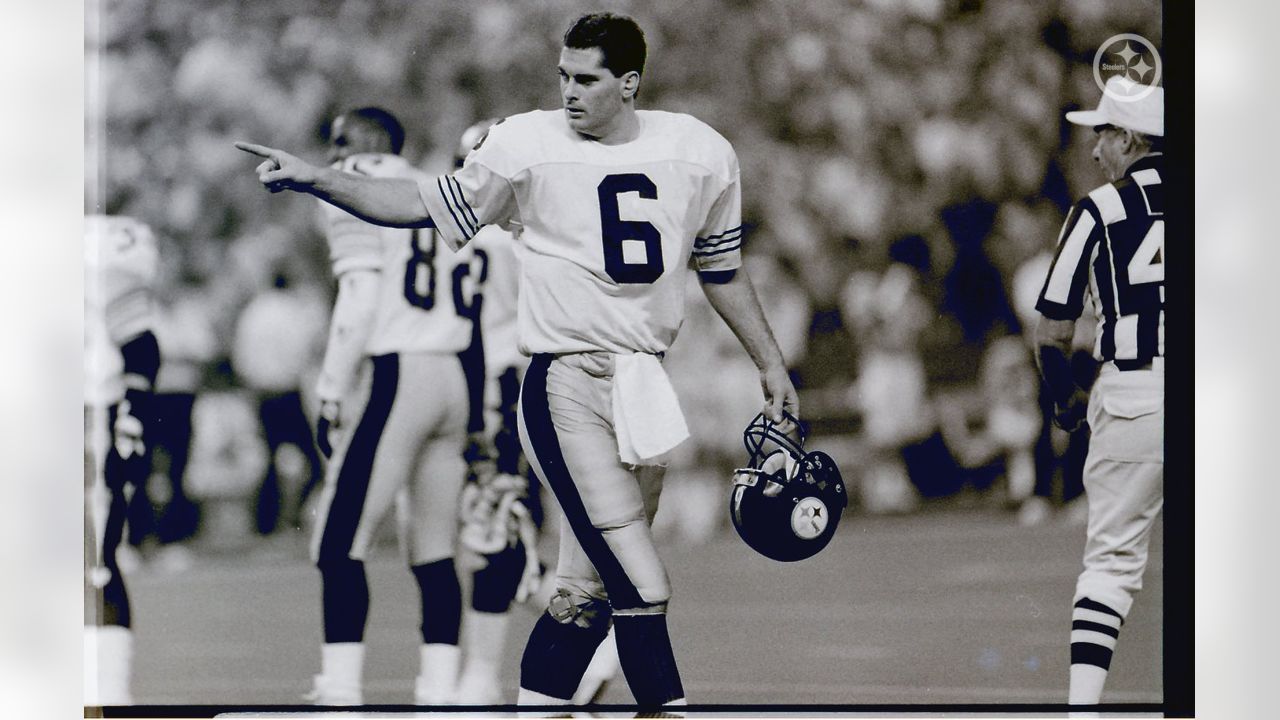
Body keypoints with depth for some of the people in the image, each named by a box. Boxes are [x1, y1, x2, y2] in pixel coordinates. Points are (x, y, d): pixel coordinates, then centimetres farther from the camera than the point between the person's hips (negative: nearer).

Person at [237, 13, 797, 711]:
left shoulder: (702, 152, 6)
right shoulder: (528, 144, -3)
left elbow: (722, 270, 19)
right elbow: (426, 206, 2)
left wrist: (770, 363, 23)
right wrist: (316, 179, -8)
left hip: (645, 387, 4)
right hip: (565, 387, -4)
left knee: (589, 590, 7)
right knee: (641, 587, -13)